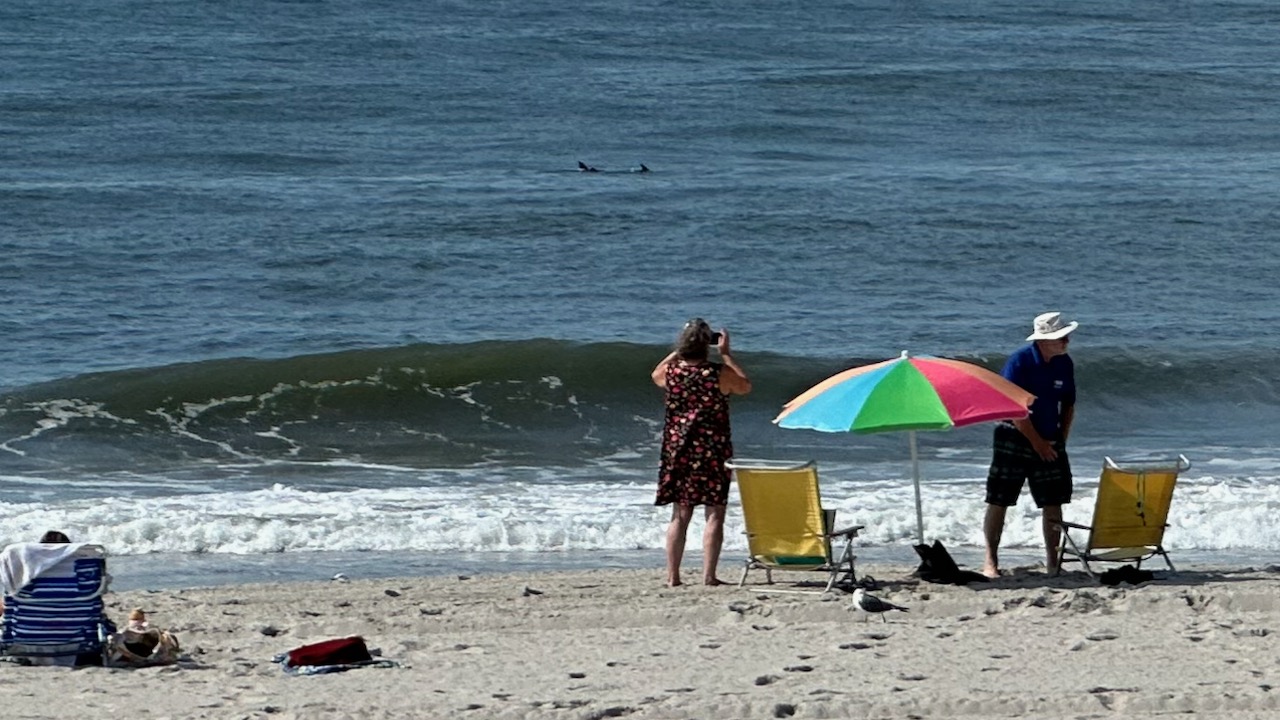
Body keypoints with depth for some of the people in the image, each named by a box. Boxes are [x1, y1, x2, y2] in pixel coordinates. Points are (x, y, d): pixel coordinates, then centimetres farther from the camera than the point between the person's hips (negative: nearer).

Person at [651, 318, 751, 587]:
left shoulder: (671, 372, -4)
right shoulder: (720, 373, -12)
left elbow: (656, 375, 21)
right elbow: (745, 386, 8)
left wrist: (678, 351, 21)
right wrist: (726, 354, 9)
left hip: (677, 449, 3)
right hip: (712, 451, -3)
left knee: (680, 515, 11)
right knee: (714, 514, 2)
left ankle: (672, 575, 9)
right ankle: (708, 575, -4)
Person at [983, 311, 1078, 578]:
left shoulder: (1064, 364, 3)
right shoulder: (1020, 362, -15)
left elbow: (1068, 405, 14)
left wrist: (1060, 440, 5)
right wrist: (1037, 443, -13)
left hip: (1049, 443, 5)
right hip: (1015, 438, -5)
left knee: (1053, 503, 2)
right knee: (999, 501, -2)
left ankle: (1052, 563, 10)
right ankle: (991, 562, 4)